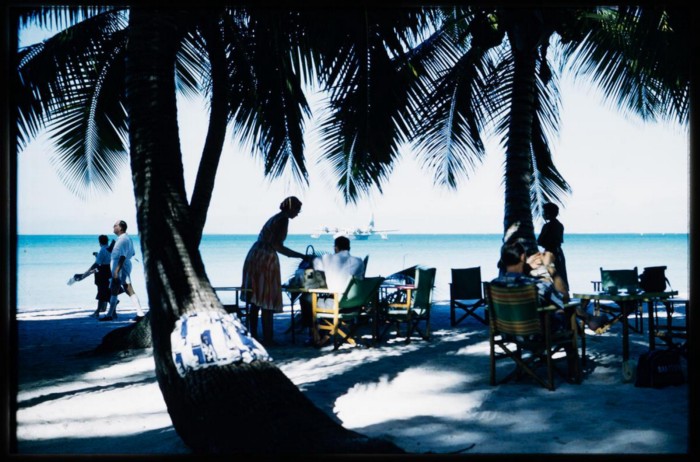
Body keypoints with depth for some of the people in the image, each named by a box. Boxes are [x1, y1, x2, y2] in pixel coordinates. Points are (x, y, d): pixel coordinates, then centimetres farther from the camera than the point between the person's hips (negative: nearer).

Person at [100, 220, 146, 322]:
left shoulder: (123, 239, -17)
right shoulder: (127, 238, 15)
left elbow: (123, 256, -24)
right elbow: (132, 253, 18)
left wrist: (117, 269, -28)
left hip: (121, 268, -11)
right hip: (118, 269, 11)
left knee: (130, 291, -9)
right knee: (113, 291, 13)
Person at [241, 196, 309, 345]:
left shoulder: (275, 218, 19)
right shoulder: (283, 220, -9)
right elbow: (277, 245, -18)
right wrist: (302, 256, -17)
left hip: (254, 257, 9)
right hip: (266, 260, -9)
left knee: (256, 301, 12)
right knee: (267, 303, -5)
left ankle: (253, 336, 16)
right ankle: (267, 339, -2)